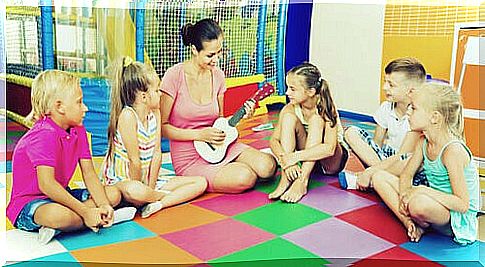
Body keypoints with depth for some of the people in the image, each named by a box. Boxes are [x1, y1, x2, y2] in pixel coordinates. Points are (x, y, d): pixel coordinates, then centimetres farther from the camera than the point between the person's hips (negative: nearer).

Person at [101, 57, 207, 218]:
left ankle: (159, 203, -18)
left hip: (146, 181, 8)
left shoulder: (154, 112, 1)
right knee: (135, 191, -45)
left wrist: (150, 186, -8)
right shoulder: (128, 115, -22)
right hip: (119, 181, -7)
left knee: (201, 182, 0)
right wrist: (143, 189, -13)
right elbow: (135, 161, -21)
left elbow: (157, 153, -1)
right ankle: (167, 196, -12)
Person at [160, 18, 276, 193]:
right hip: (189, 158, -5)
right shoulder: (175, 75, -14)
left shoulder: (217, 76, 2)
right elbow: (162, 126, -12)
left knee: (267, 166, -15)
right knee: (246, 178, -25)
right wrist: (199, 135, -18)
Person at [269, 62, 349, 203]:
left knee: (316, 119, -31)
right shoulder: (291, 108, -13)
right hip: (306, 158, 4)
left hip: (332, 161, -3)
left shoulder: (326, 108, -25)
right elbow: (274, 140, -18)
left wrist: (296, 157, -42)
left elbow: (329, 148, -36)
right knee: (289, 117, -22)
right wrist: (285, 158, -38)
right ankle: (287, 178, -31)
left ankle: (302, 181, -36)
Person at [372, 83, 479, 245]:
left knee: (419, 204, -41)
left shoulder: (453, 150, -25)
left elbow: (463, 205, -27)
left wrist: (423, 190, -28)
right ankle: (411, 223, -11)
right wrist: (405, 194, -14)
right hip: (435, 203, 8)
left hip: (457, 219, -8)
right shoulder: (424, 141, -1)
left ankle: (420, 223, -5)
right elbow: (406, 175, 7)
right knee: (379, 177, -1)